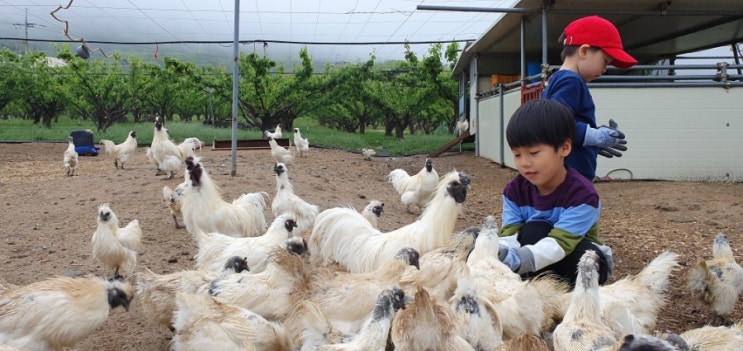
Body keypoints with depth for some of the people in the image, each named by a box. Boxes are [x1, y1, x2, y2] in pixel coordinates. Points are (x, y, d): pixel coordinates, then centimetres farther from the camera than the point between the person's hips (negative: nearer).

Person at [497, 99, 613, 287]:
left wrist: (520, 259, -57)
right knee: (532, 231, -28)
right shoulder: (514, 190, -11)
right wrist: (498, 255, -47)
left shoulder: (583, 194, -27)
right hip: (539, 267, 2)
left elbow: (560, 242, -38)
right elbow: (509, 234, -21)